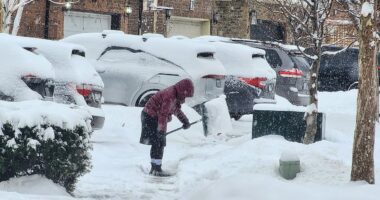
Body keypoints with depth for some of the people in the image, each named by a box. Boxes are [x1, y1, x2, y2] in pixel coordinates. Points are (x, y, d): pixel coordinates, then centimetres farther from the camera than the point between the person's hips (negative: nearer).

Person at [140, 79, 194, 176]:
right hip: (151, 118, -10)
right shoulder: (169, 95, -24)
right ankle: (157, 170, -8)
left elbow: (176, 110, 24)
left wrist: (185, 120, 13)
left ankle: (154, 168, 22)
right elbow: (163, 114, -27)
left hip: (155, 118, 10)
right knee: (158, 144, -10)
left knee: (160, 144, 14)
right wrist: (162, 130, -26)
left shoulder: (175, 95, 7)